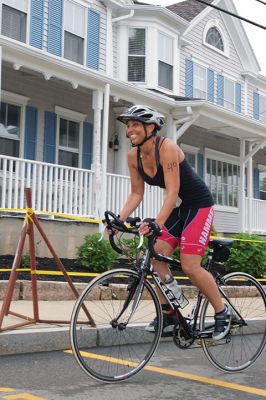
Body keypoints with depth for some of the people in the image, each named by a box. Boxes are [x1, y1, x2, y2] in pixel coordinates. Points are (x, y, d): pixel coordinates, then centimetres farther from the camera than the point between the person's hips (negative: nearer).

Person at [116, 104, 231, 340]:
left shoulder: (166, 147, -24)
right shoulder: (133, 156, -3)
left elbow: (172, 191, -31)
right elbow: (136, 194, 1)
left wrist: (157, 223, -42)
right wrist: (119, 219, -13)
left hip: (198, 205, -7)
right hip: (177, 208, 7)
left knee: (189, 266, -14)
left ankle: (222, 312, 6)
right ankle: (168, 314, 4)